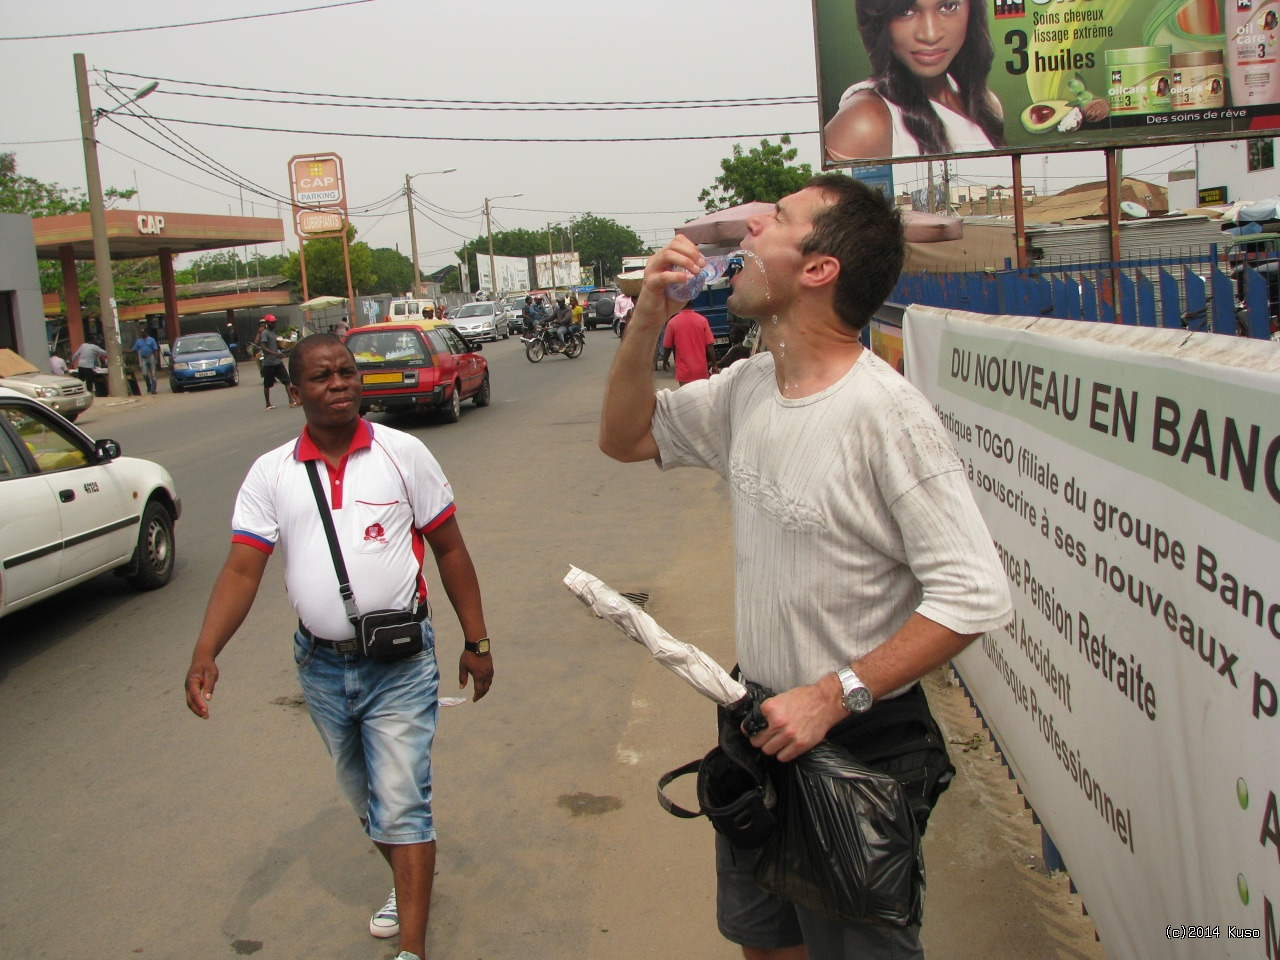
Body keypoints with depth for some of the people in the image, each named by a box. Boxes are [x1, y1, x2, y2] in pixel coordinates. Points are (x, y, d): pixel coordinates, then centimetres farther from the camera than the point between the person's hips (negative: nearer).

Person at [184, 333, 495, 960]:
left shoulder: (403, 453, -4)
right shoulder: (271, 473, 0)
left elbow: (449, 548, 0)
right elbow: (243, 568, -7)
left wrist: (476, 641, 0)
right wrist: (205, 653, -22)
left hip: (400, 664, -3)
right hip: (320, 666, 4)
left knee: (400, 802, -5)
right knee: (361, 793, 21)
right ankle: (408, 878, 45)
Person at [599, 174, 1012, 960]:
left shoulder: (886, 413, -25)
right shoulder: (747, 387, -1)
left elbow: (975, 595, -26)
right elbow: (625, 437, 11)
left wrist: (832, 697, -25)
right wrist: (649, 319, -4)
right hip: (762, 720, 7)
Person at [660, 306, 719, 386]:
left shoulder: (672, 322, -7)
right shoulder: (702, 320, -5)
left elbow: (667, 347, 1)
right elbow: (709, 346, -5)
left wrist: (664, 362, 19)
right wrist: (714, 365, 5)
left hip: (684, 371, -1)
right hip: (701, 370, 1)